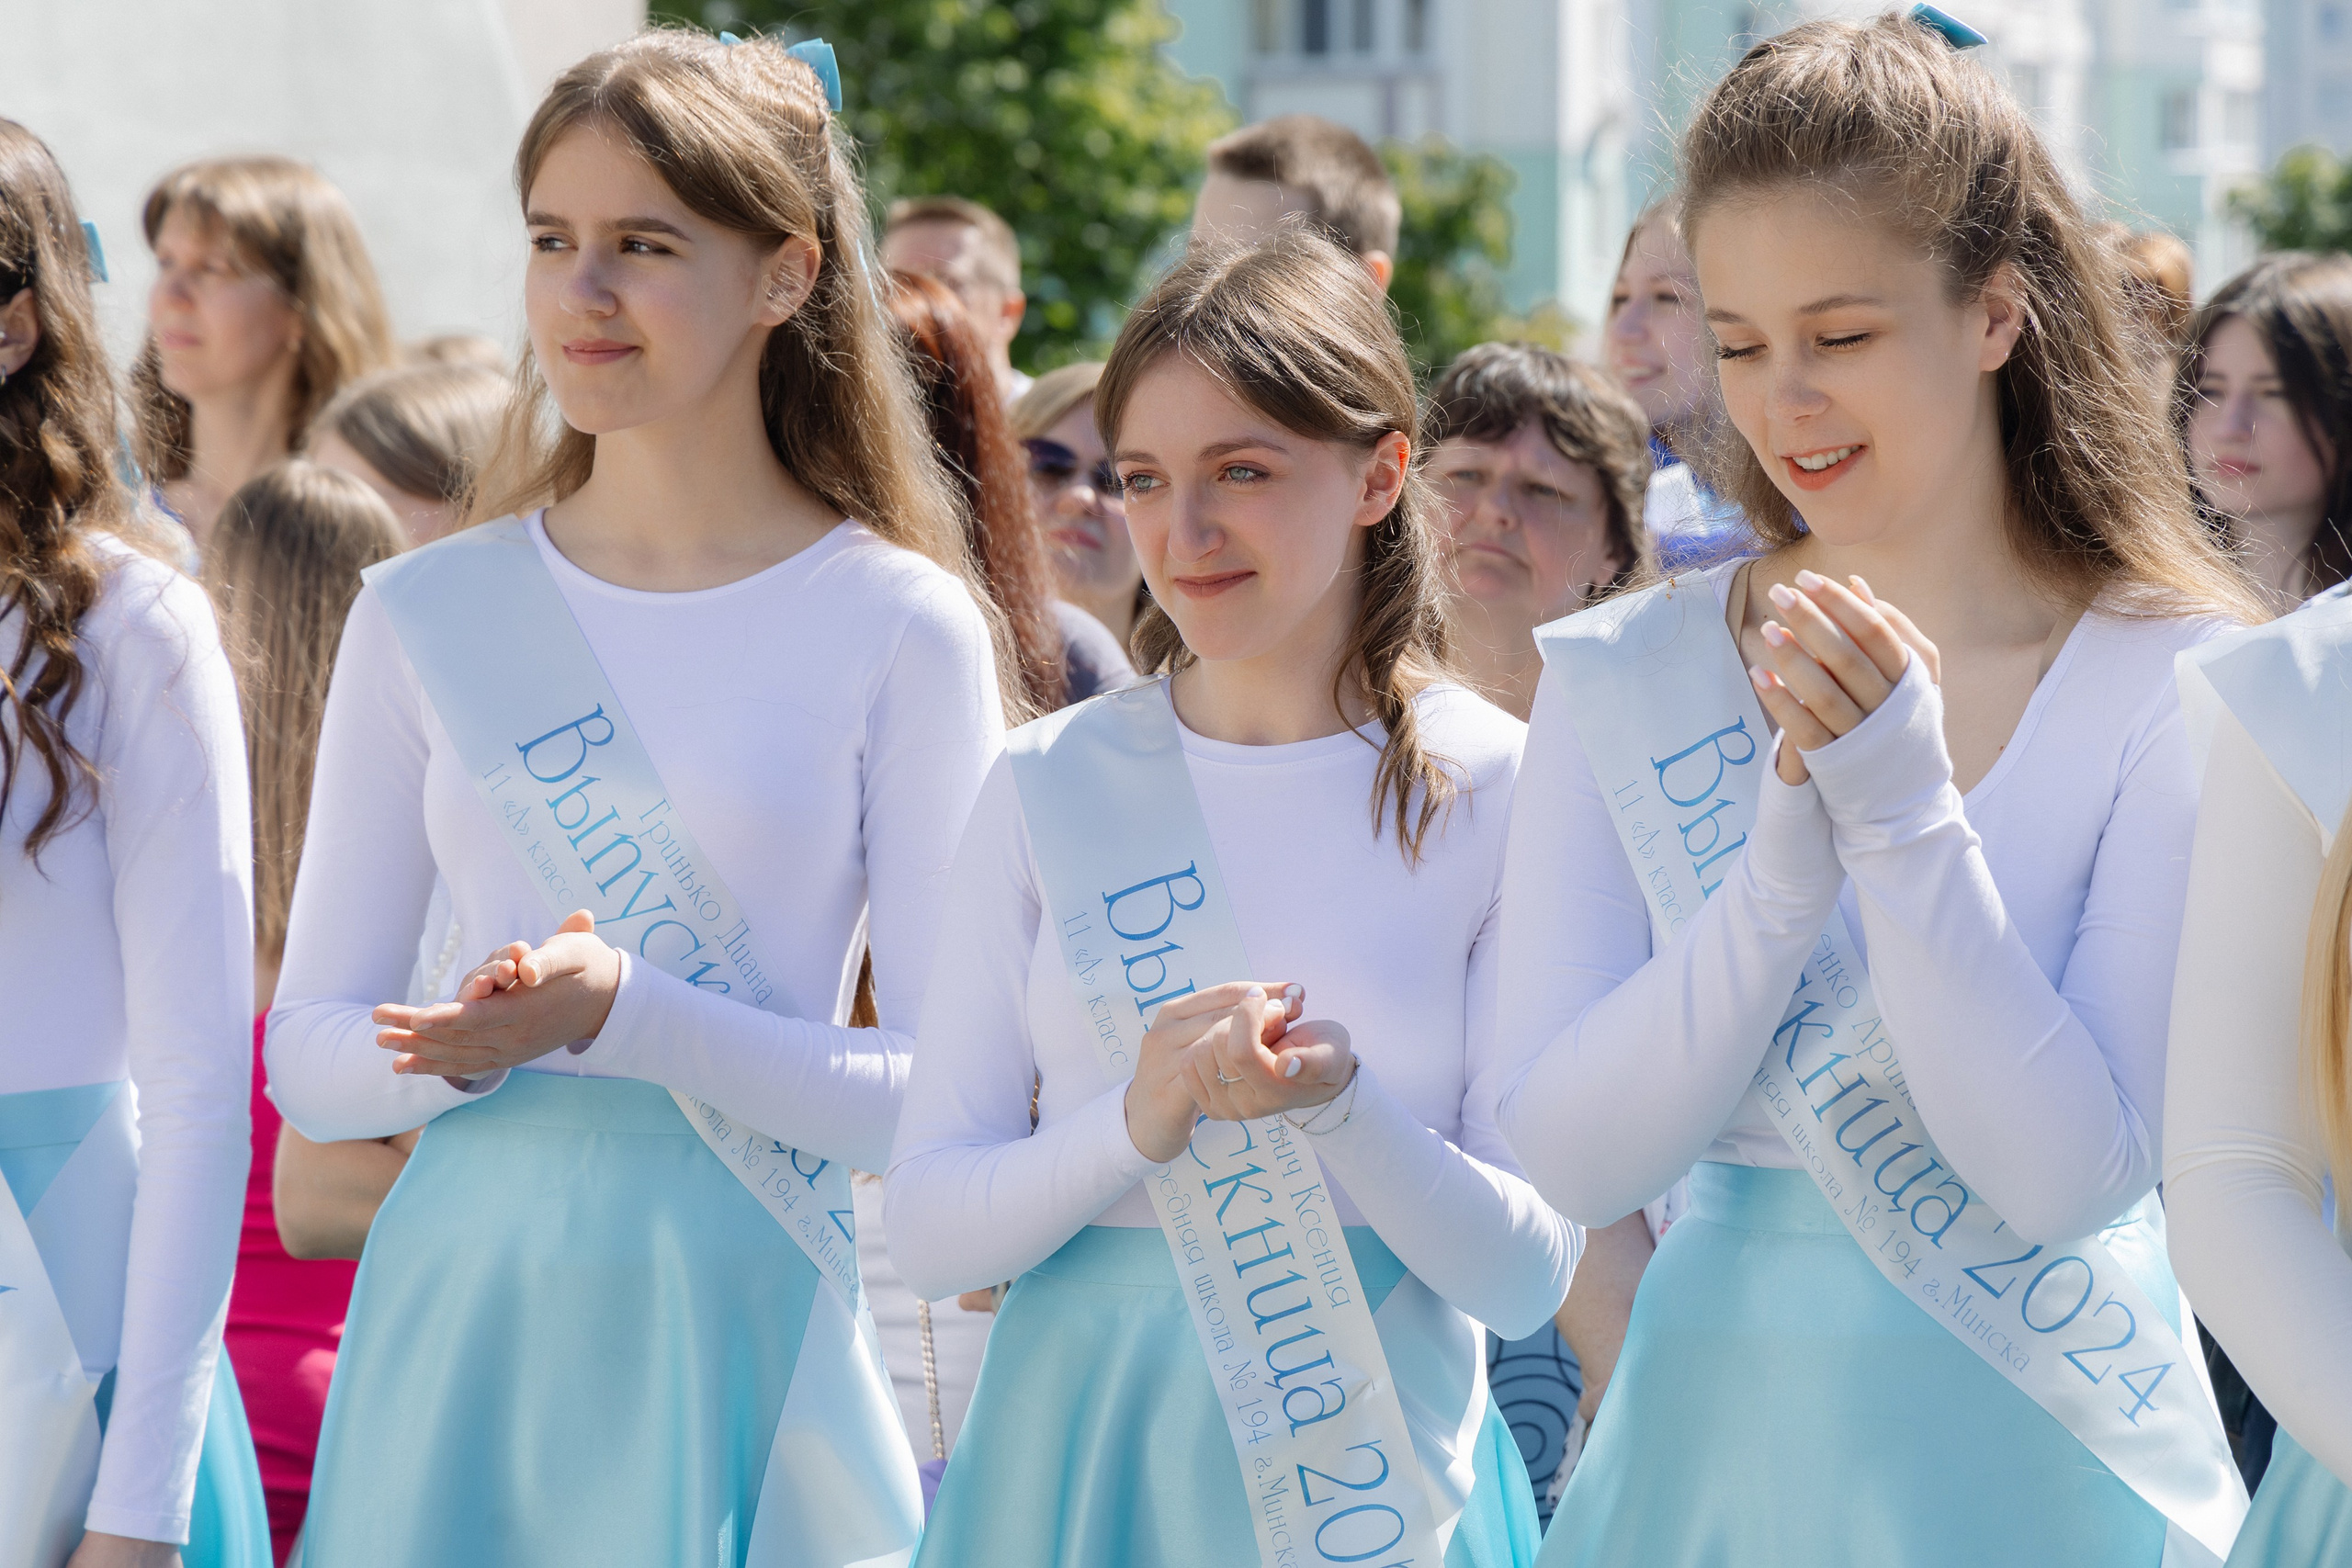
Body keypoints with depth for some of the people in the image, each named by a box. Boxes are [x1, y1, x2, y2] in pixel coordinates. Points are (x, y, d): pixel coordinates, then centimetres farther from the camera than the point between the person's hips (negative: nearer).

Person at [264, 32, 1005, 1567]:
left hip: (744, 1315, -2)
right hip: (468, 1307, 2)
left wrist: (625, 1017, -18)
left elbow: (952, 1095, -6)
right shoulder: (426, 618, 6)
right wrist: (466, 1045, -14)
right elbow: (310, 1060, 8)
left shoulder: (899, 628, -3)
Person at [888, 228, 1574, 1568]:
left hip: (1369, 1451, -1)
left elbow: (1525, 1276, -6)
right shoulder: (1051, 787, 1)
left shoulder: (1495, 791, -4)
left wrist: (1340, 1108, -22)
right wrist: (1138, 1121, -18)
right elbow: (930, 1229, -2)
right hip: (1082, 1441, 1)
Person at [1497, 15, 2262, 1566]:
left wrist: (1908, 814, -22)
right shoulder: (1618, 681, -2)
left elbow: (2072, 1177, -14)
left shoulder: (2175, 689, -9)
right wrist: (1789, 866, -19)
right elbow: (1570, 1161, -8)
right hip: (1722, 1435, 2)